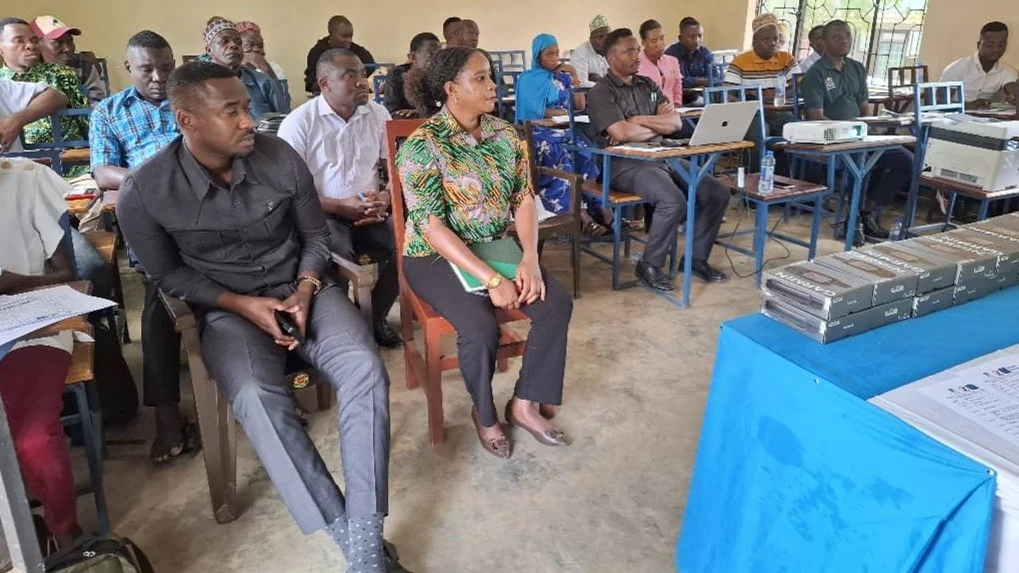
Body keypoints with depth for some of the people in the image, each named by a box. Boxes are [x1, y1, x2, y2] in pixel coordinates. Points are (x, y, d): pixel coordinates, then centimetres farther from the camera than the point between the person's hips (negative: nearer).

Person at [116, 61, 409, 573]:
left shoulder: (281, 157, -6)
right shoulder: (144, 191, -11)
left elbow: (315, 236, 7)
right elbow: (167, 274, 0)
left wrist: (305, 291, -12)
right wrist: (244, 305, -14)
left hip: (301, 290, 2)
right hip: (227, 308, -1)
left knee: (365, 371, -27)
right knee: (257, 398, -34)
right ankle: (344, 532, -22)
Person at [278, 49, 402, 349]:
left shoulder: (378, 114, 7)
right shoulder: (299, 122, -7)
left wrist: (386, 197, -10)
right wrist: (340, 206, -19)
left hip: (370, 214, 4)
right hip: (321, 215, -4)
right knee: (339, 254, -34)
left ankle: (375, 315, 1)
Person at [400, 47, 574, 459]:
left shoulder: (504, 134, 2)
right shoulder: (422, 145, -17)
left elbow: (524, 198, 1)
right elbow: (430, 226, -23)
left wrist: (530, 258, -17)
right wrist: (492, 279, -29)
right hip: (437, 257, -6)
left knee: (557, 304, -14)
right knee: (481, 326, -28)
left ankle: (524, 405, 2)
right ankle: (484, 414, 3)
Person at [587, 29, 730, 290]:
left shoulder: (648, 85, 17)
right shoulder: (601, 93, -4)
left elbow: (676, 123, 7)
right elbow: (622, 133, -19)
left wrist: (640, 120, -7)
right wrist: (659, 124, -2)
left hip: (664, 157, 7)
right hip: (626, 164, -7)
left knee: (717, 192, -8)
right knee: (674, 201, -31)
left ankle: (697, 258, 7)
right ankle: (650, 265, -10)